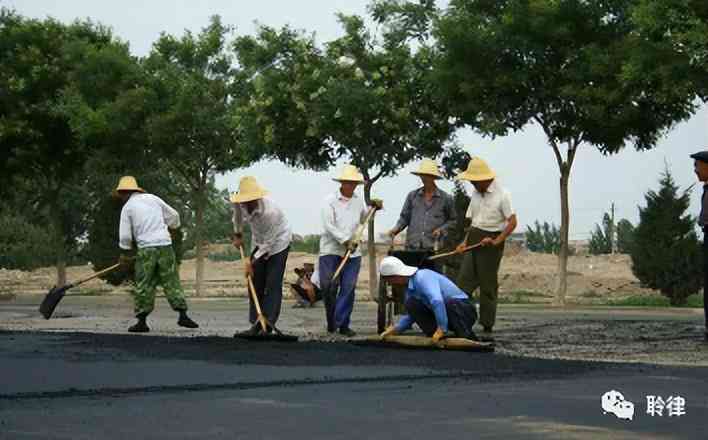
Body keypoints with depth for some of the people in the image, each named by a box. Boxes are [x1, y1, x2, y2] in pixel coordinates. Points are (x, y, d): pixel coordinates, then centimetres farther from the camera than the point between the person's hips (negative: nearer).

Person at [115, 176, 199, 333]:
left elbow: (125, 235, 3)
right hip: (165, 245, 3)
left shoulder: (127, 207, 4)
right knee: (172, 281, 5)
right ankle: (183, 315, -3)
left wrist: (124, 253, 18)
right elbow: (173, 215, 18)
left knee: (143, 285, 4)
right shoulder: (153, 198, 14)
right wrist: (171, 227, 38)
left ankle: (142, 321, 4)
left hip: (146, 249, -3)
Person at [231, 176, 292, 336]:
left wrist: (252, 260, -20)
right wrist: (237, 235, 19)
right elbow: (237, 215, 10)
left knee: (273, 285, -12)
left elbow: (269, 242, -27)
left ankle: (268, 325, -12)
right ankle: (256, 324, 9)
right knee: (255, 283, 4)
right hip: (258, 244, 6)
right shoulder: (240, 203, -18)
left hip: (277, 243, -6)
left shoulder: (270, 211, -36)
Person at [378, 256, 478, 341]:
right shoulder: (409, 288, 7)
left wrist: (441, 329, -37)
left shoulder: (423, 278, -23)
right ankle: (435, 336, -4)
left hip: (464, 311, -8)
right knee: (411, 304, -2)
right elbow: (410, 316, 22)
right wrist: (393, 330, 17)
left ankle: (469, 338, -27)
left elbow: (437, 301, -40)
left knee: (449, 302, -40)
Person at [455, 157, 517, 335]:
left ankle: (487, 326, 7)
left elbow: (512, 222, -11)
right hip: (474, 240, 6)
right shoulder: (475, 194, 12)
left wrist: (497, 241, -19)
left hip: (491, 242, -6)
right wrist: (466, 242, 6)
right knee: (463, 281, -3)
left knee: (488, 286, -1)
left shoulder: (502, 195, -9)